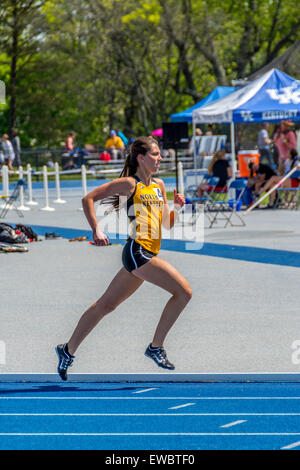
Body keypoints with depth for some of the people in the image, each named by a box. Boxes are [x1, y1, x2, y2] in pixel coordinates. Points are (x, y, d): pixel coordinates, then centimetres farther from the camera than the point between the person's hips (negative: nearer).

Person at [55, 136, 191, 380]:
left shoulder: (159, 185, 16)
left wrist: (177, 207, 2)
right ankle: (156, 347, -6)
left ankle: (68, 350, 22)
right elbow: (88, 199, -6)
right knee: (184, 291, -14)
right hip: (137, 250, -8)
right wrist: (97, 230, -16)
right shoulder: (129, 184, -6)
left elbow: (168, 224, 22)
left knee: (106, 304, 14)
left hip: (148, 254, 8)